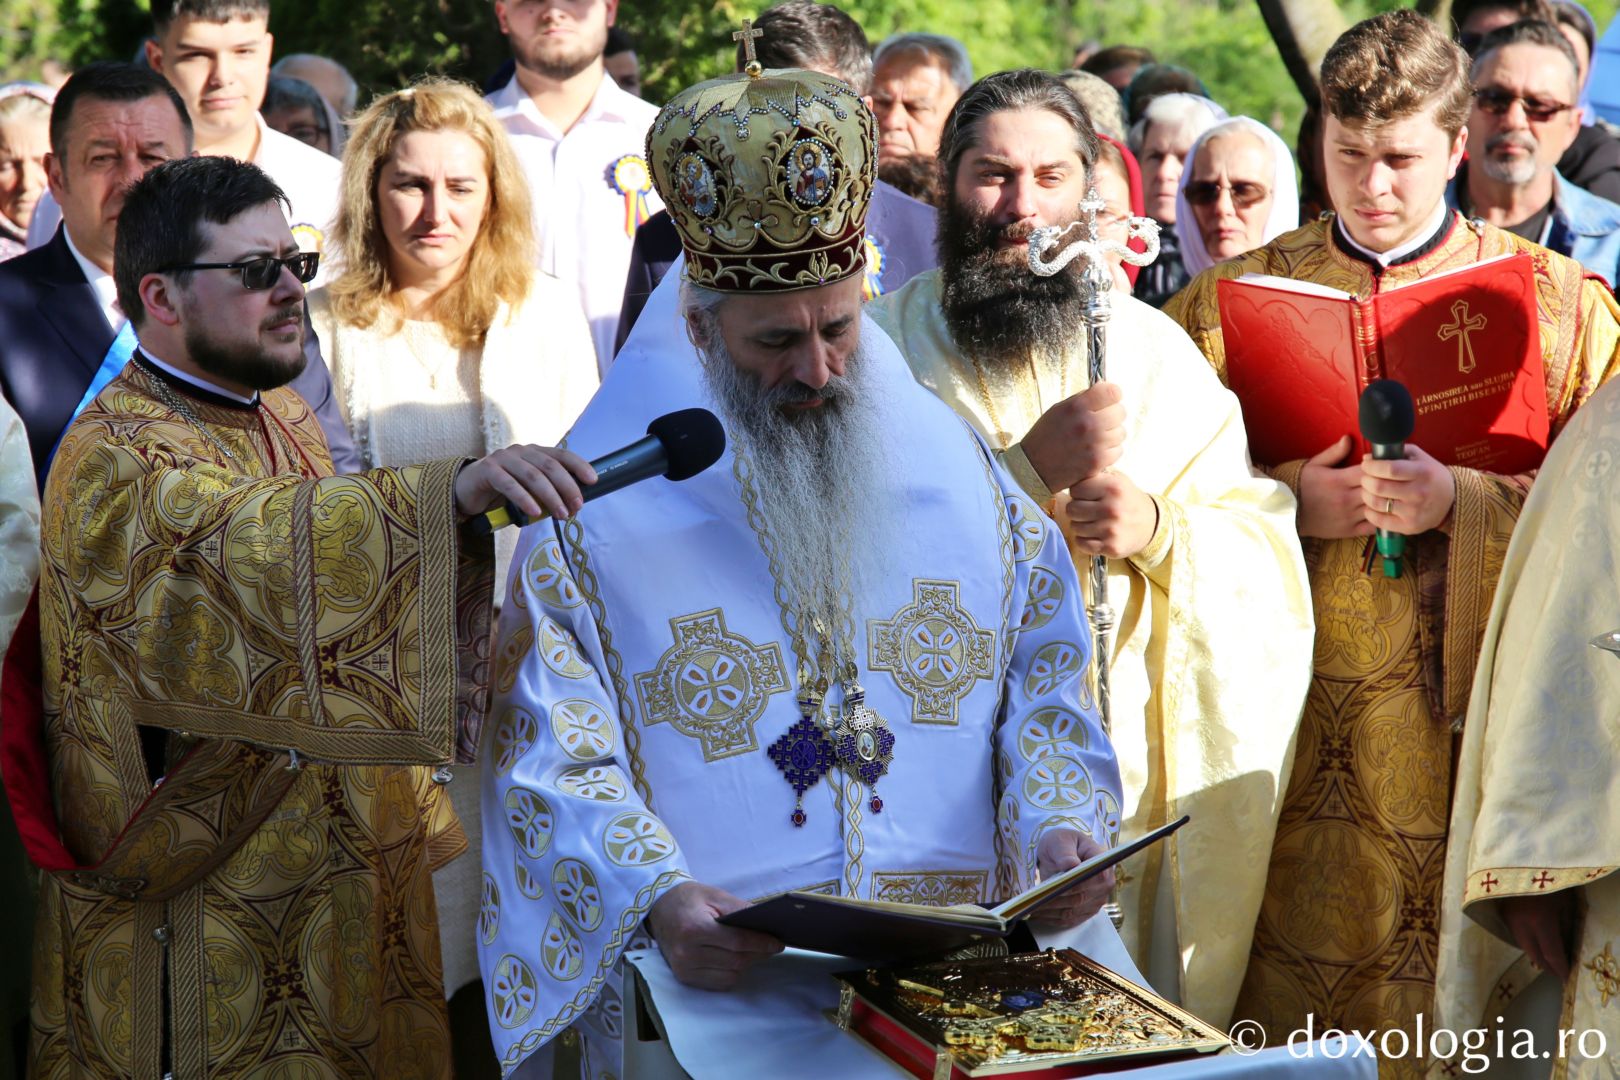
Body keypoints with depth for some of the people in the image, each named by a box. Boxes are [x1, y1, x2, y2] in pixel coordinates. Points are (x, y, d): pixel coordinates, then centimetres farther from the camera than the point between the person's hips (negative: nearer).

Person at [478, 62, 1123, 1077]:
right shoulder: (597, 505, 0)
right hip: (716, 973, -3)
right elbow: (554, 755, -4)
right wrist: (657, 898, -21)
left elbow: (1045, 677, 14)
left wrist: (1061, 817, -5)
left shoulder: (952, 466, 11)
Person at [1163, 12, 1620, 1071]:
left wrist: (1461, 503, -15)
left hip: (1463, 718, -1)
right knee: (1285, 973, 0)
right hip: (1288, 708, 1)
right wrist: (1292, 502, -11)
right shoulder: (1236, 295, 9)